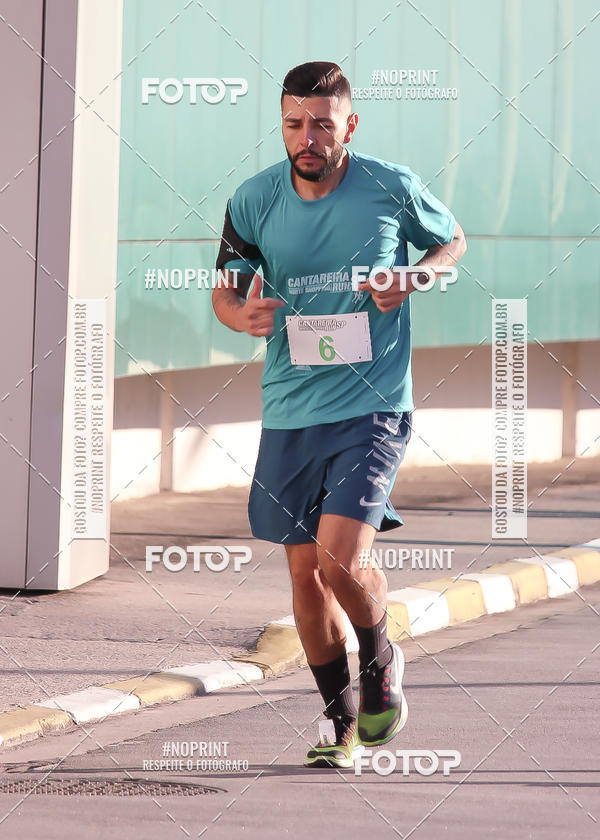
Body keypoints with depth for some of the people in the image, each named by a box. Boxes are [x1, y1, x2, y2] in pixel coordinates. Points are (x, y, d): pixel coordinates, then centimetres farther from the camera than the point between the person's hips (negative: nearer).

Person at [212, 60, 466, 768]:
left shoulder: (393, 188, -6)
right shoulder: (254, 201, -1)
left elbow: (453, 241, 12)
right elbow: (226, 286, 11)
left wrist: (411, 278, -9)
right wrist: (240, 312, -14)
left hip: (373, 405, -3)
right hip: (289, 410, 3)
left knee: (341, 555, -17)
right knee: (305, 570, 8)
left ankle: (381, 659, 15)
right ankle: (341, 715, 26)